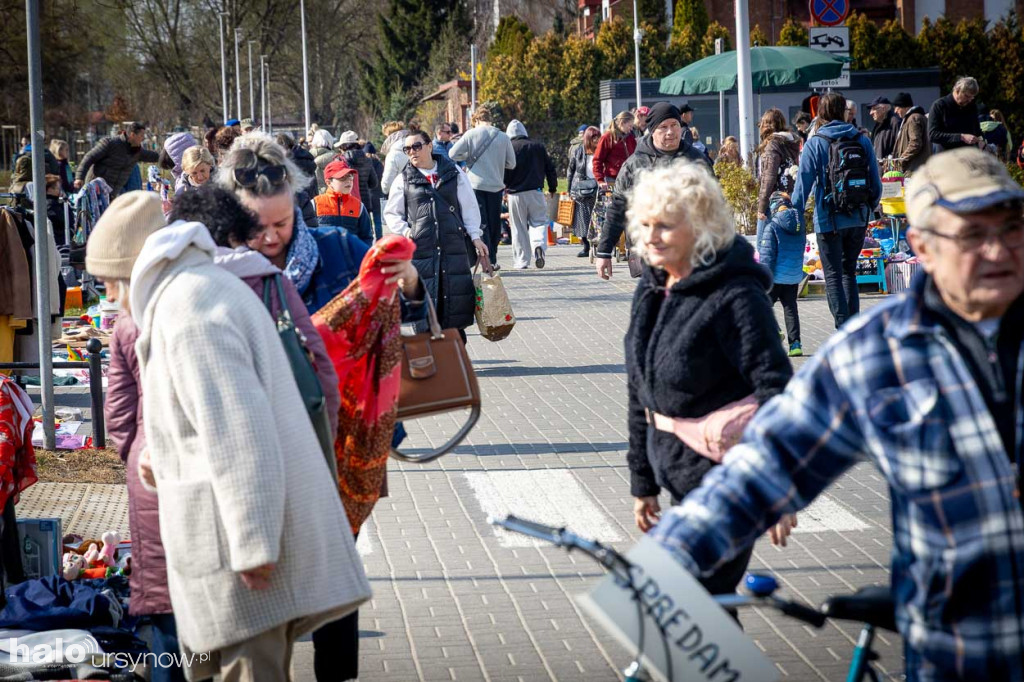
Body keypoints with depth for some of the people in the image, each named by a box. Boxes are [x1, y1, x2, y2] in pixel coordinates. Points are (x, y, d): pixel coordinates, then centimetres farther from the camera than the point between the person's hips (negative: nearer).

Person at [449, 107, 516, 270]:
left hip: (476, 184, -2)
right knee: (494, 224, 12)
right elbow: (511, 163, 6)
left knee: (481, 223, -1)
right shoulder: (503, 137, 1)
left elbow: (453, 154, -7)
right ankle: (492, 260, 17)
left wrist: (470, 156, 10)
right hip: (496, 185, 2)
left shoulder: (471, 134, -4)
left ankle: (487, 259, -11)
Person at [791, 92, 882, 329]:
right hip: (859, 219, 4)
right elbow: (876, 182, 5)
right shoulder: (862, 140, 3)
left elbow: (803, 183, -9)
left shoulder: (815, 143, -7)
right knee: (849, 271, 19)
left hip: (829, 220, -4)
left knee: (833, 276, 3)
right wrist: (870, 208, 19)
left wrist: (796, 216, -4)